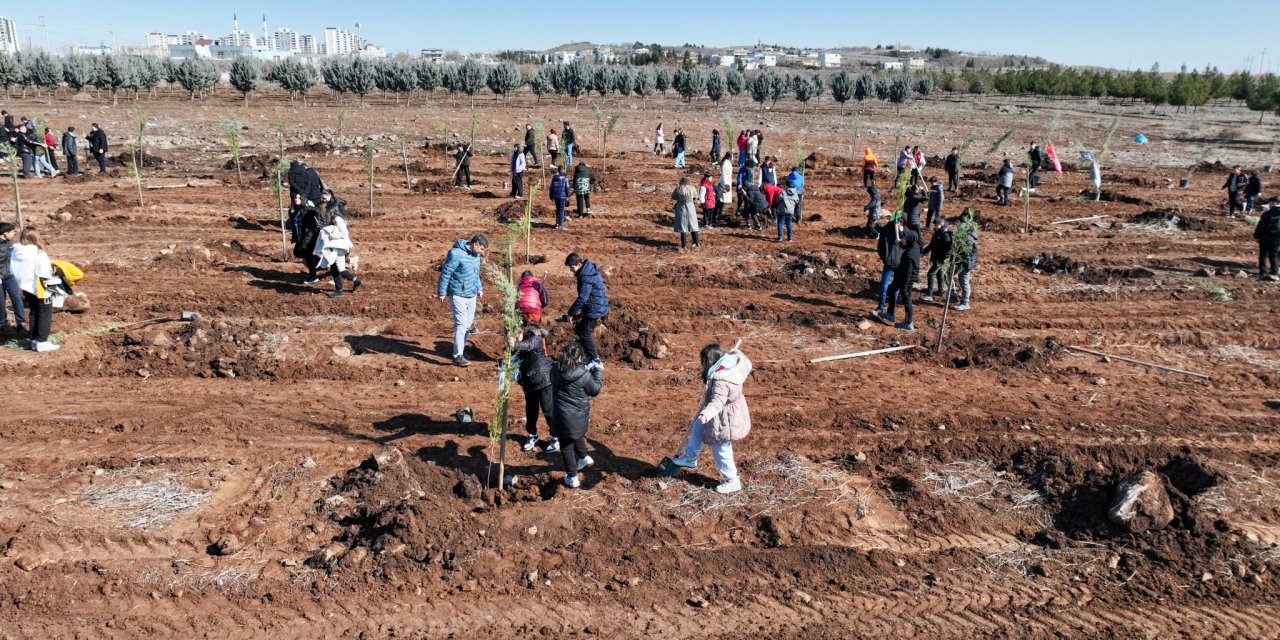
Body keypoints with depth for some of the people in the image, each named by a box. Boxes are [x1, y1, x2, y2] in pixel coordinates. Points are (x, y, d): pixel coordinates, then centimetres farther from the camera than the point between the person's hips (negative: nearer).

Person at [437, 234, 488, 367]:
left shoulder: (475, 254, 7)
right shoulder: (456, 254, -20)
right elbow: (445, 273, -15)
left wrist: (479, 288, 26)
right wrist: (441, 292, -11)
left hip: (471, 295, 8)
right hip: (458, 295, -8)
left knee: (468, 324, 13)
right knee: (461, 324, -13)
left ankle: (460, 348, 26)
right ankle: (457, 356, -13)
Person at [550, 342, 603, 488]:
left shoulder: (555, 370, -10)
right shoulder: (584, 375, -19)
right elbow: (595, 390, -4)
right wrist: (599, 371, 6)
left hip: (561, 417, 0)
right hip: (579, 417, 0)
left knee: (566, 446, 13)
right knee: (577, 436, 32)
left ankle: (572, 477, 21)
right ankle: (584, 458, 54)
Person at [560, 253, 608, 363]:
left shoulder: (586, 276, -24)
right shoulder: (588, 270, 7)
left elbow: (582, 298, -28)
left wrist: (570, 313, -22)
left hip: (594, 309, -10)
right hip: (593, 307, 10)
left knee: (585, 333, -5)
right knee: (580, 329, 17)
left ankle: (594, 359, 3)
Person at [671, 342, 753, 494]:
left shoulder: (721, 382, -35)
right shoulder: (730, 362, -8)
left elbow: (717, 402, -46)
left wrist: (707, 413, -63)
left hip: (724, 421, -11)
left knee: (721, 451, 7)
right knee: (697, 427, 25)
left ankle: (732, 482, 24)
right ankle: (690, 458, 43)